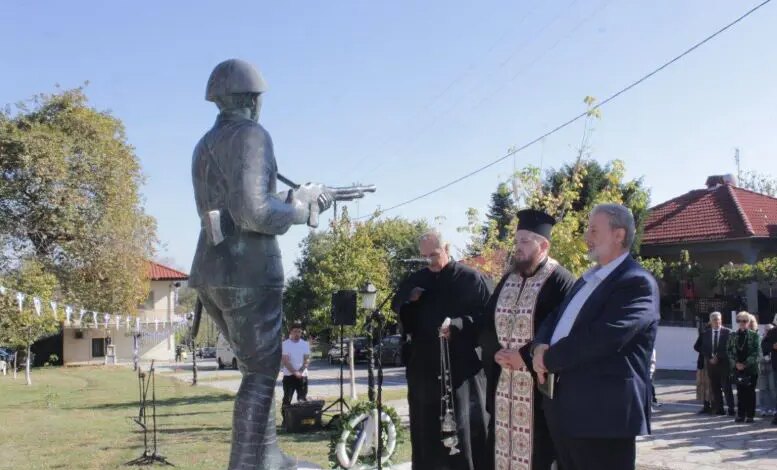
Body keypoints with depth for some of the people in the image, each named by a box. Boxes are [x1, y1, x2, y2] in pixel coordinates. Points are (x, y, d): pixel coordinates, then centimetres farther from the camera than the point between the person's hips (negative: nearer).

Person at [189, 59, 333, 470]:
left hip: (212, 273, 9)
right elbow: (253, 211, -19)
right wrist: (303, 207, -3)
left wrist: (296, 197, 19)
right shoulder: (251, 135, -9)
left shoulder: (204, 146, 18)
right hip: (248, 272, -9)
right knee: (262, 374, 0)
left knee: (256, 368, 19)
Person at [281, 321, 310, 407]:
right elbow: (285, 360, -11)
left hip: (302, 375, 3)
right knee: (287, 400, -3)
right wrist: (295, 372, -20)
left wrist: (300, 371, -16)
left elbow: (307, 360, 0)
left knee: (302, 400, 4)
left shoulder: (305, 344, 5)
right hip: (289, 375, -3)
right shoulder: (285, 344, -4)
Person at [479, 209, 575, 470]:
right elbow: (486, 324, 13)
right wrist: (496, 353, -5)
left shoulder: (560, 281, -9)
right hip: (503, 384, 7)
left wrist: (525, 356, -16)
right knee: (503, 446, 11)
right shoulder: (507, 280, 12)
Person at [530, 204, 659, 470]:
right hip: (566, 409, 9)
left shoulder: (637, 283, -12)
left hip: (604, 412, -9)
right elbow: (555, 319, 15)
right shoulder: (587, 280, 19)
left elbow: (602, 337, -24)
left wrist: (549, 359, -12)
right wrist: (540, 346, -8)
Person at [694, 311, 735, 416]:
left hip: (724, 363, -3)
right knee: (715, 388, 4)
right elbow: (702, 348, 7)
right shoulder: (705, 333, 9)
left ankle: (731, 409, -1)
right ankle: (719, 409, 9)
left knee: (727, 387, -4)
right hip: (711, 364, 3)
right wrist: (710, 358, -7)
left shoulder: (727, 332, 0)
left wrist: (718, 357, -11)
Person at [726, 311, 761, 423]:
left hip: (751, 368, -2)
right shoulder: (732, 335, 8)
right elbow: (730, 351, 6)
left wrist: (746, 364, -13)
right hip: (737, 368, 3)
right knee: (740, 392, 5)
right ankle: (741, 414, 9)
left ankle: (750, 415, 5)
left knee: (750, 392, 1)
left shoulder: (754, 335, 0)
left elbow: (757, 352, -6)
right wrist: (736, 363, -7)